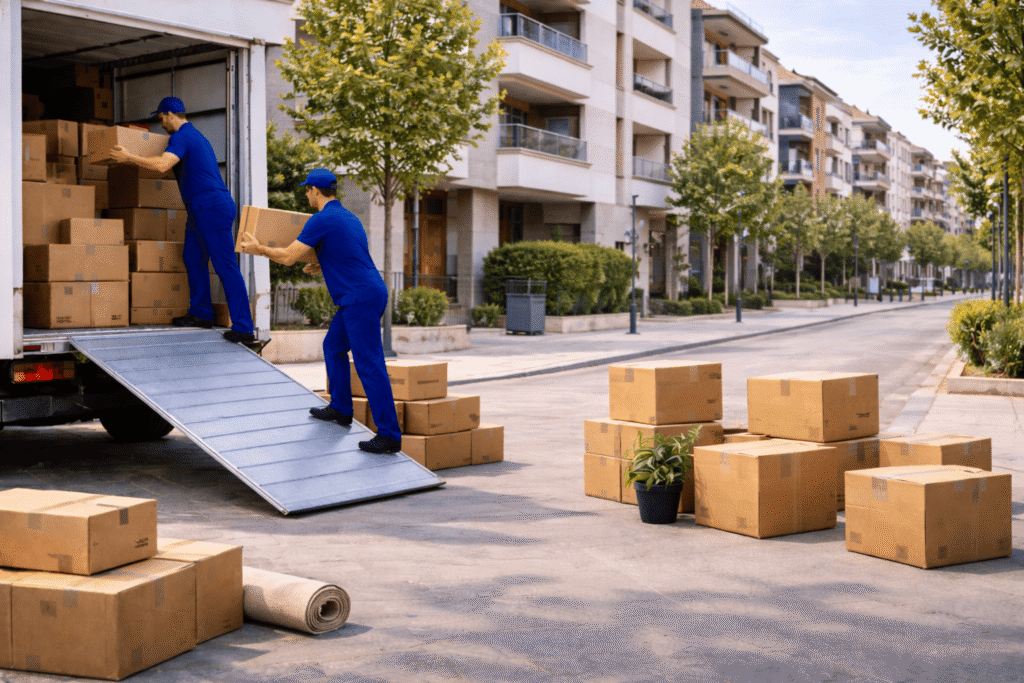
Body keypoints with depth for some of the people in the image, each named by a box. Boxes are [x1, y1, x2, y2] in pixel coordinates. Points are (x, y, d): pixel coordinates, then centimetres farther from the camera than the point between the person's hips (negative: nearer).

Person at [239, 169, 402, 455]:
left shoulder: (321, 220, -10)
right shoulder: (349, 217, 18)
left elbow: (288, 257, -8)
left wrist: (259, 249, 8)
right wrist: (321, 266, 34)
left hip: (361, 299, -10)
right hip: (368, 294, 10)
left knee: (369, 365, -9)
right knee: (333, 347, 22)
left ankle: (389, 435, -9)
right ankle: (340, 409, 29)